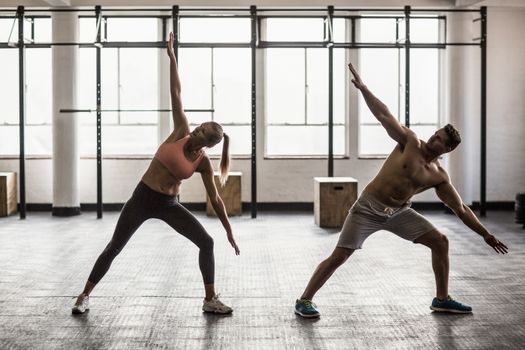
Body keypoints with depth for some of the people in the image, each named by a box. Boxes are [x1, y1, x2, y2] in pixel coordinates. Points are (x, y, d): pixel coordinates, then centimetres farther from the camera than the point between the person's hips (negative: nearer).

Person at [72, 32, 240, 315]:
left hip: (169, 205, 2)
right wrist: (172, 57, -17)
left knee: (207, 243, -6)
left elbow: (215, 199, -1)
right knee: (114, 247, 2)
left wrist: (229, 231, 0)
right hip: (142, 198, -2)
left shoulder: (203, 163, -8)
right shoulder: (181, 132, -10)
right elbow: (175, 94, -15)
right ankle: (84, 296, 16)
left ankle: (210, 300, 7)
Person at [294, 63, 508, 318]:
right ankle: (304, 300, 1)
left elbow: (461, 210, 8)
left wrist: (486, 235, 7)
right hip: (368, 208, -5)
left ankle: (441, 299, 17)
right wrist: (362, 87, -23)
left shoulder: (439, 177, 1)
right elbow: (383, 115, -15)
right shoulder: (410, 142, -8)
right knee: (339, 256, -11)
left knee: (440, 242, 2)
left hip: (398, 213, 5)